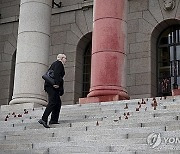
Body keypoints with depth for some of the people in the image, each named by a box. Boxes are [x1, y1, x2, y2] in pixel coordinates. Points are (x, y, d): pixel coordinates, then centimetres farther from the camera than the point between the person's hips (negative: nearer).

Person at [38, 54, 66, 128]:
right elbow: (57, 73, -18)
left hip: (49, 85, 10)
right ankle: (44, 119, -26)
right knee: (52, 102, -17)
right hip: (53, 86, -10)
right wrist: (56, 83, -26)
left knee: (58, 102, 12)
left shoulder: (54, 64, 27)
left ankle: (54, 120, 10)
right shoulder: (59, 63, -1)